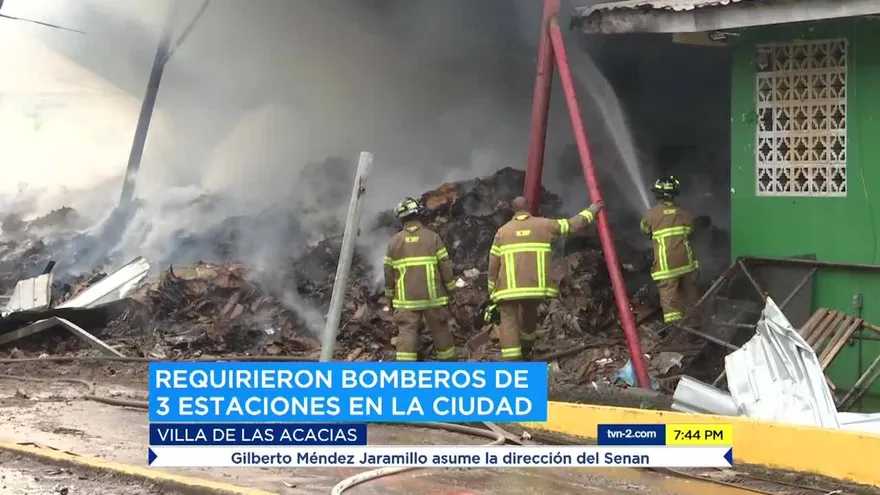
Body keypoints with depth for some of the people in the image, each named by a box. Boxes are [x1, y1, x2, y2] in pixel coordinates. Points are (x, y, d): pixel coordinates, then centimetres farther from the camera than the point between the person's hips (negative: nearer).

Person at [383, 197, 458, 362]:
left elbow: (388, 273, 6)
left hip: (406, 299, 0)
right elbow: (445, 266, -3)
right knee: (441, 331, 14)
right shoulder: (432, 237, -2)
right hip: (432, 297, 0)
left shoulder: (394, 241, 2)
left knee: (407, 333, -3)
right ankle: (449, 362, 27)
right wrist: (450, 289, 8)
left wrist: (390, 297, 18)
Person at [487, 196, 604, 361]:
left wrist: (492, 290, 14)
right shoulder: (544, 225, 6)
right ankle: (525, 350, 49)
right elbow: (572, 225, 12)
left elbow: (493, 264, 5)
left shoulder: (503, 231, 6)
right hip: (536, 284, 2)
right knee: (529, 314, 26)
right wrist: (591, 211, 26)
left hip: (509, 287, -2)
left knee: (509, 321, -3)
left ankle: (511, 360, -20)